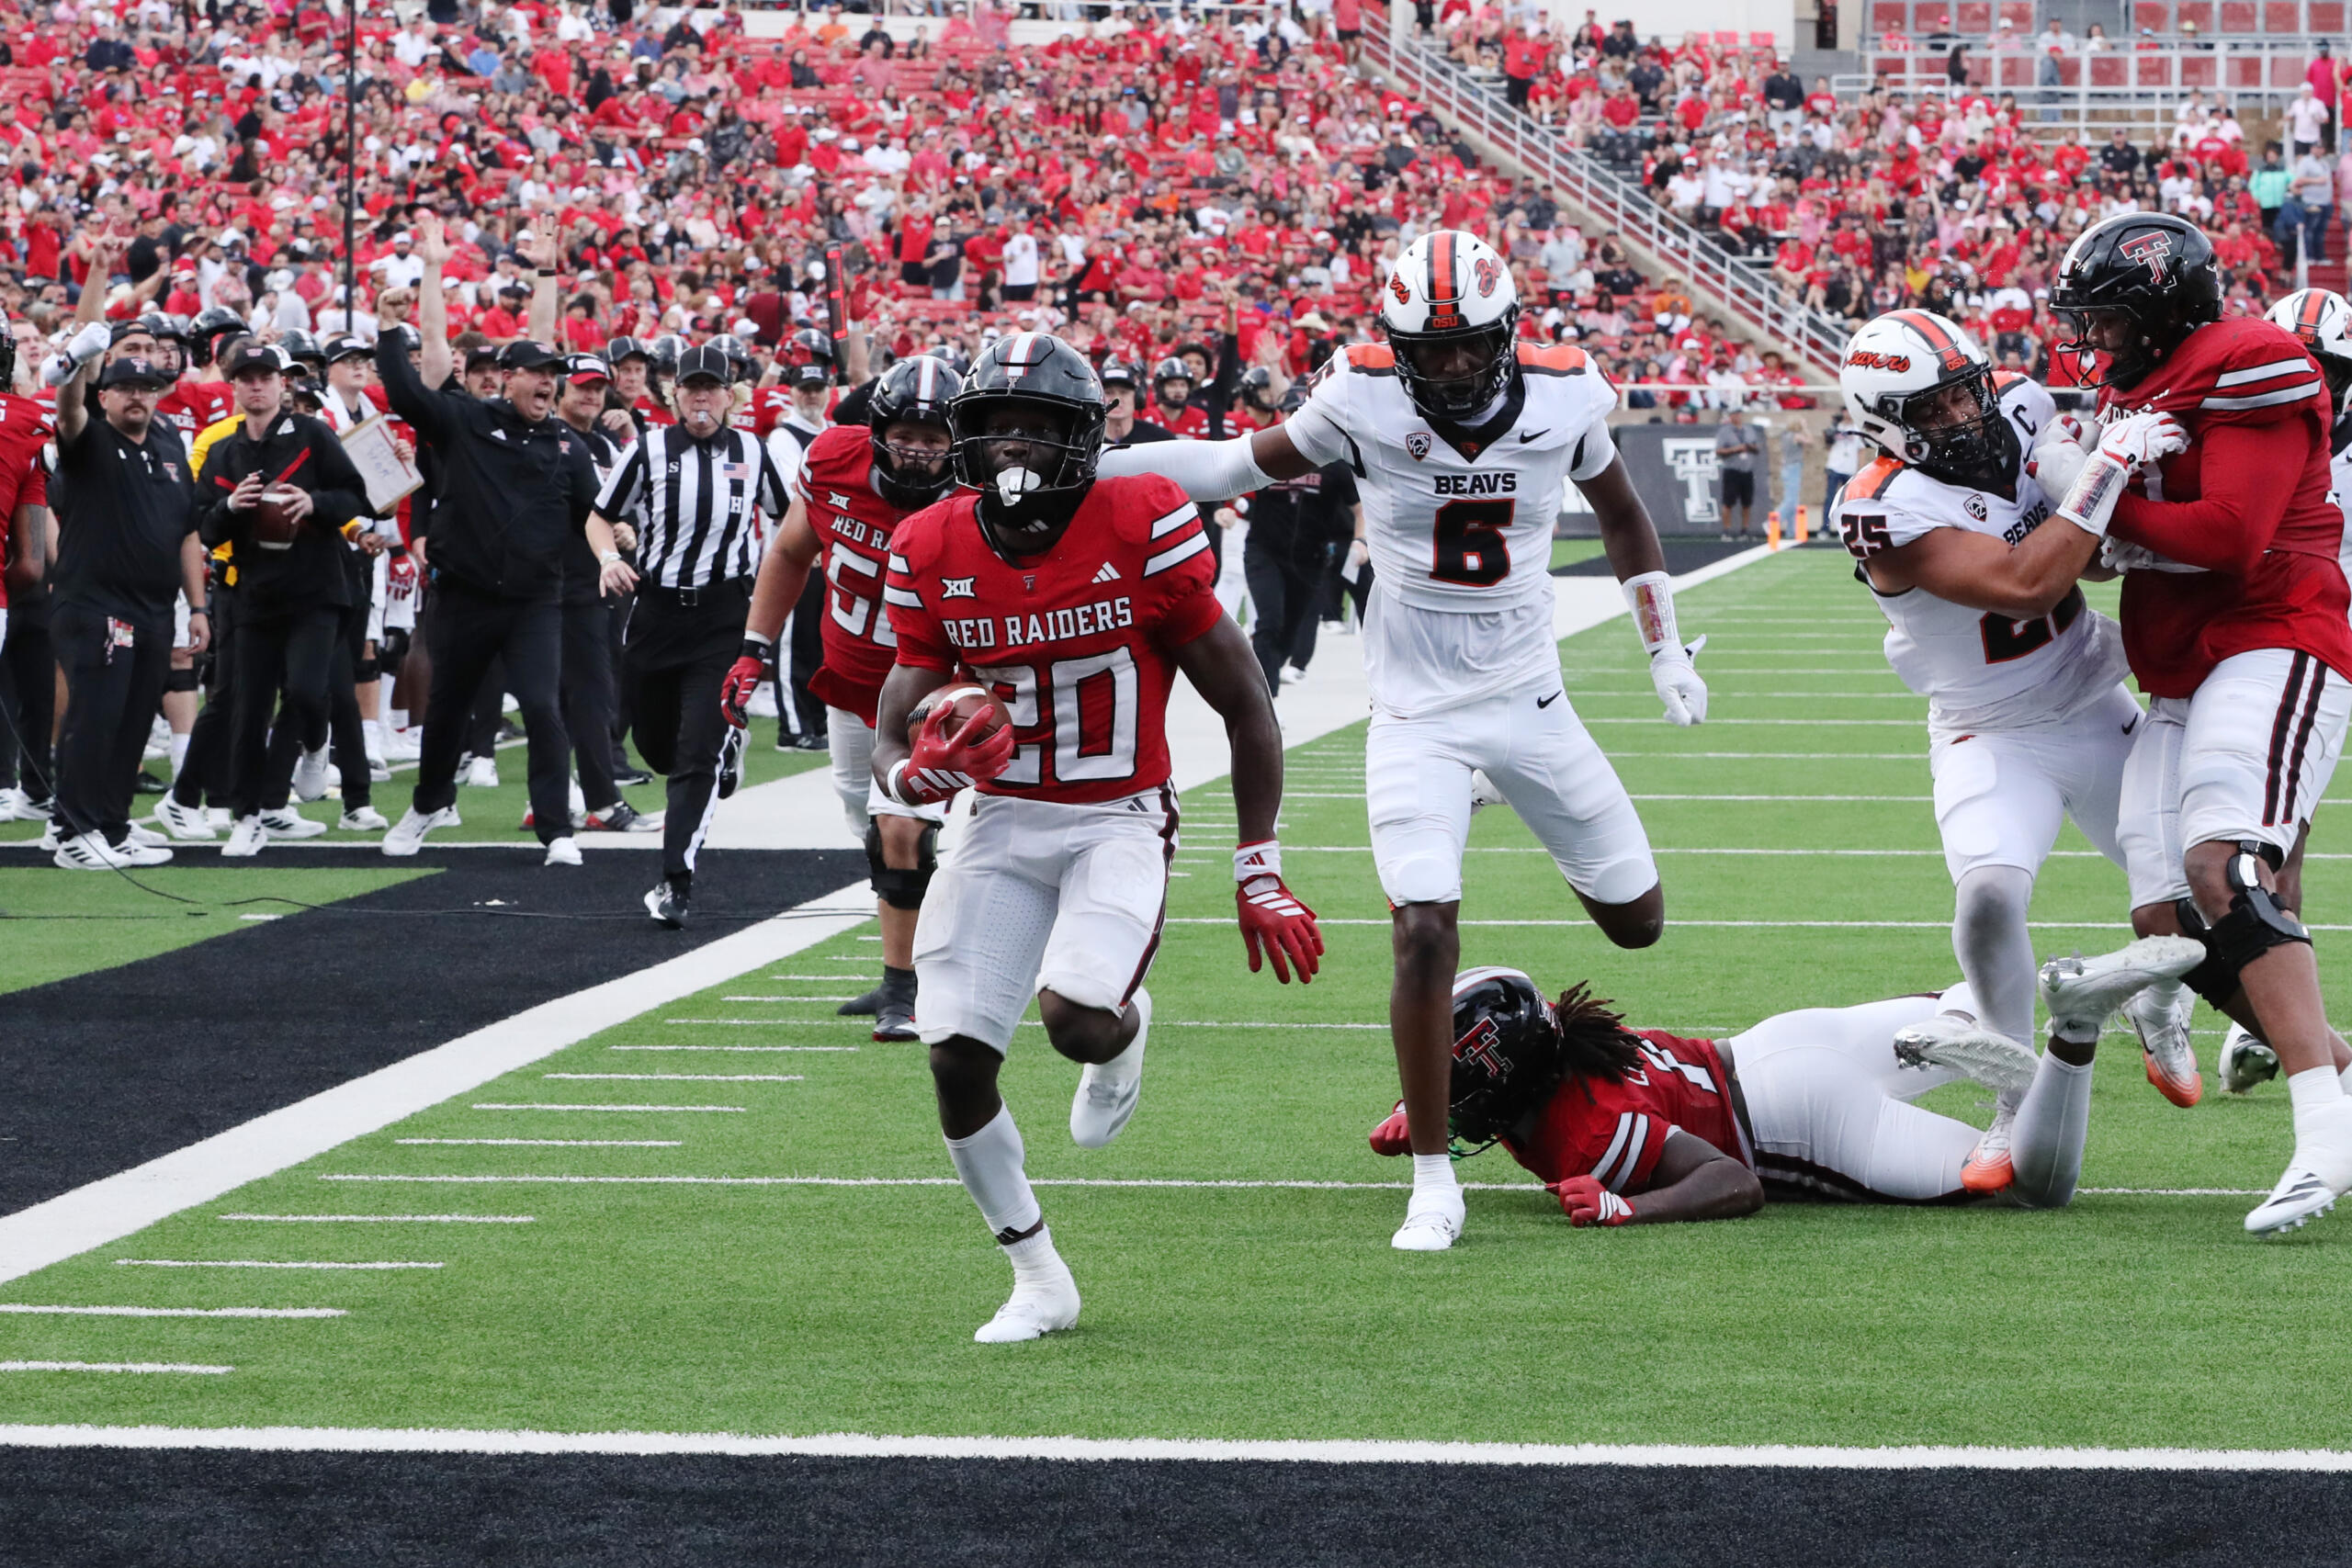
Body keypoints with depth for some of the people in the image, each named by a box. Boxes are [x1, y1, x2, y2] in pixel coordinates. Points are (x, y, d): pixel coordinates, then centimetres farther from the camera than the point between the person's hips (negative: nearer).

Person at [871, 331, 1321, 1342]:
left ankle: (1126, 1028, 12)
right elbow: (891, 743, 1)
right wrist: (919, 772, -25)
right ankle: (1037, 1279, 11)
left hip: (1120, 822, -3)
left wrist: (1259, 874, -3)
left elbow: (1244, 705, -5)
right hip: (1004, 826, 4)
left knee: (1076, 1018, -28)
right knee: (957, 1062, -9)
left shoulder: (1142, 530, -13)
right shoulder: (934, 556, -3)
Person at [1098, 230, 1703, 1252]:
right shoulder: (1364, 401, -14)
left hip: (1530, 704, 3)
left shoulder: (1562, 397, -8)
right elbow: (1247, 464, 3)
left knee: (1636, 920, 10)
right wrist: (1079, 466, -2)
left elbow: (1622, 517, 11)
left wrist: (1665, 652, 11)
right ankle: (1433, 1183, -5)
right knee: (1425, 936, -17)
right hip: (1416, 714, -3)